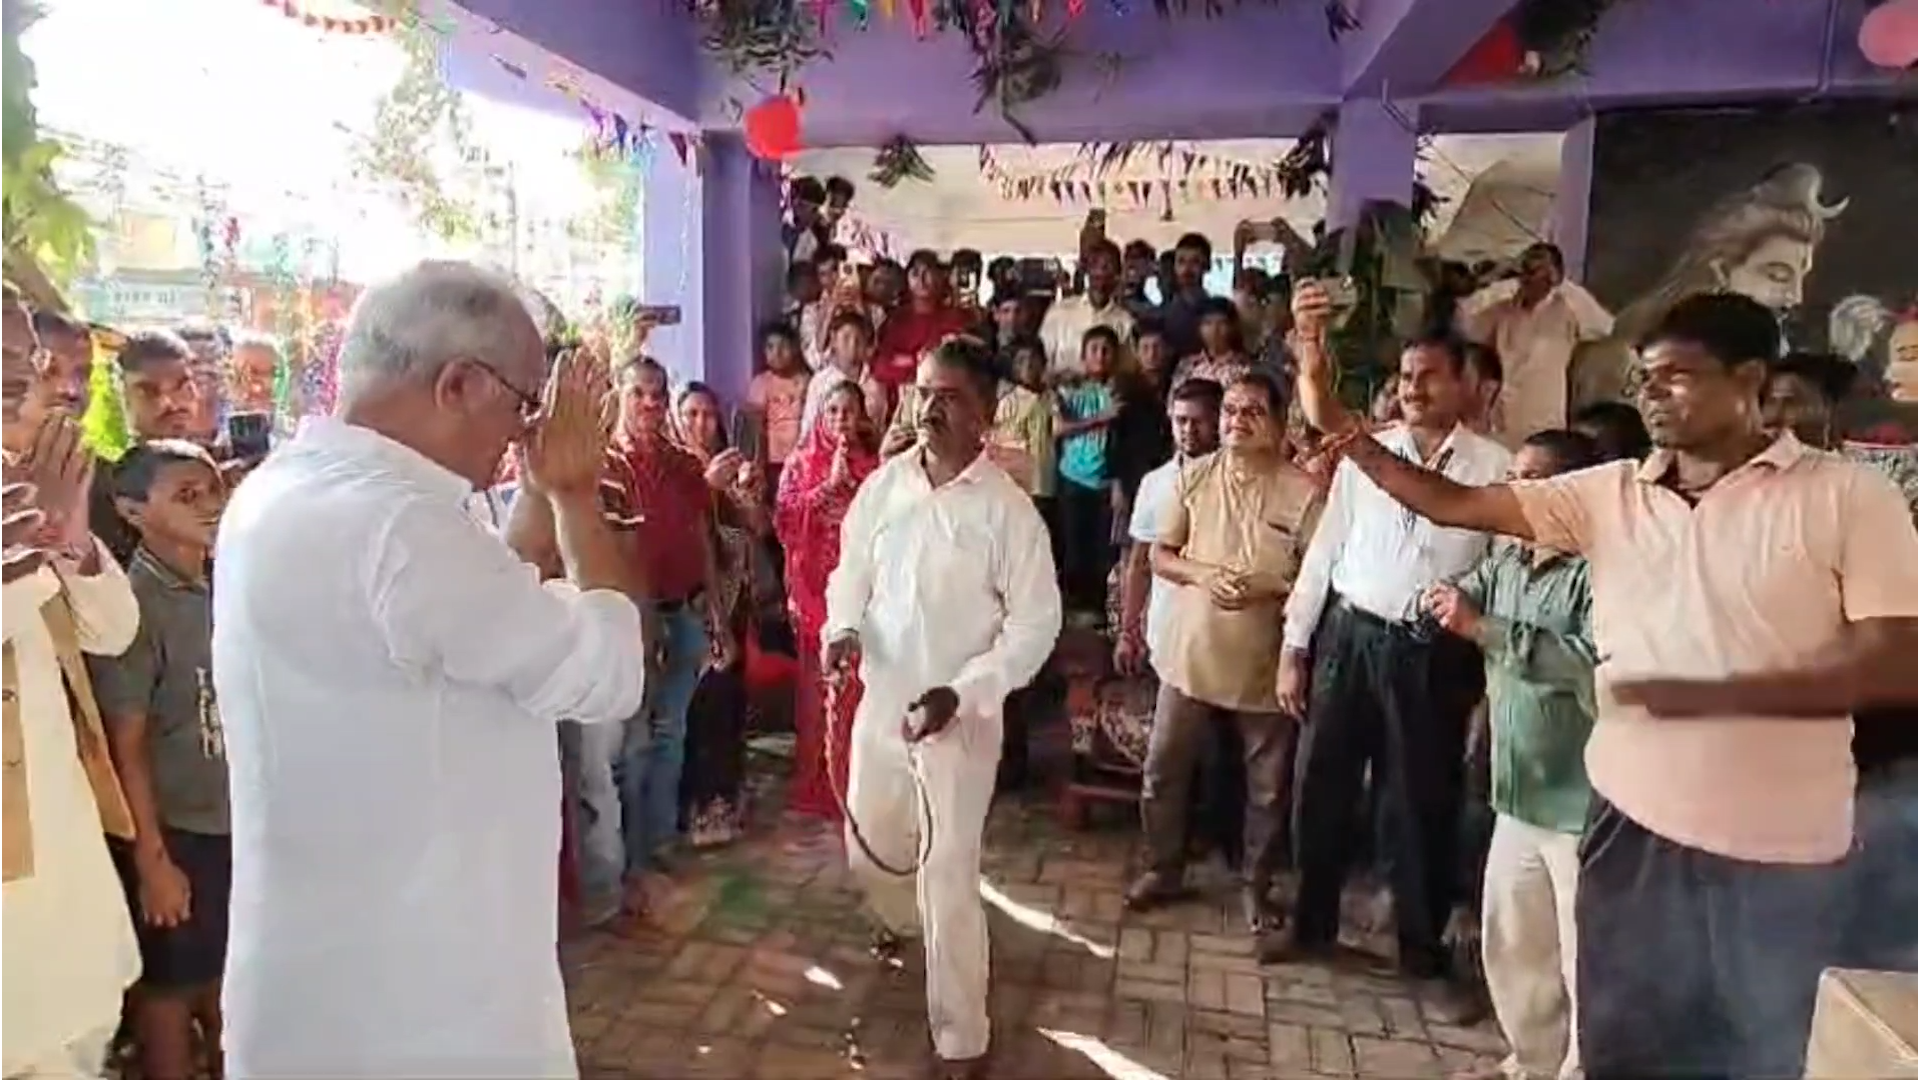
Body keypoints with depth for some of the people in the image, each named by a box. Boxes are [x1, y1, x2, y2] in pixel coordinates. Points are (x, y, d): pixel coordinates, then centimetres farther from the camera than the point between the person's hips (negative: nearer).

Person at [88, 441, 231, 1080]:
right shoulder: (134, 605, -16)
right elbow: (124, 745, -15)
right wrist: (151, 858, -14)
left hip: (241, 822, 6)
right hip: (175, 832, -5)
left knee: (228, 974, 19)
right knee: (170, 985, 11)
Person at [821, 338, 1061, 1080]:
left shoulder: (1007, 507, -14)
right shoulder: (883, 485, -2)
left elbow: (1036, 620, -12)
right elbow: (852, 569, 10)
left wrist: (962, 692, -21)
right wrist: (841, 628, -11)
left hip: (960, 715, -5)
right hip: (880, 700, 5)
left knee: (948, 876, -2)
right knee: (868, 849, 20)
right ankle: (904, 926, 56)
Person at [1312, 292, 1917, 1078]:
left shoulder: (1847, 496, -7)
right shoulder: (1609, 493, 3)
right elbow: (1454, 505, 0)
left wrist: (1706, 693, -21)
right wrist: (1349, 436, -12)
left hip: (1778, 849, -3)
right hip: (1632, 820, 3)